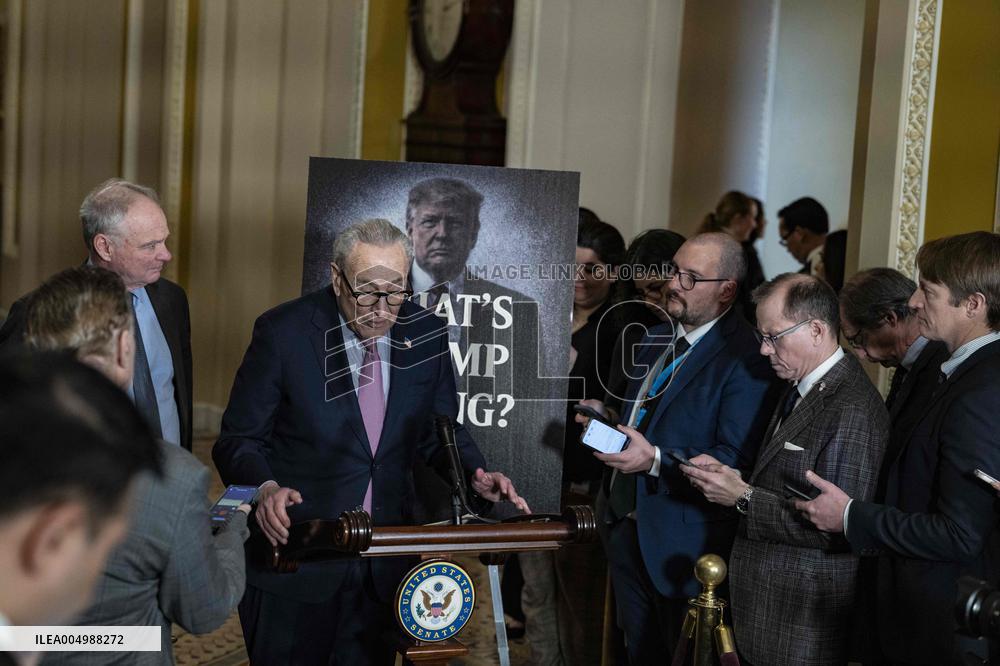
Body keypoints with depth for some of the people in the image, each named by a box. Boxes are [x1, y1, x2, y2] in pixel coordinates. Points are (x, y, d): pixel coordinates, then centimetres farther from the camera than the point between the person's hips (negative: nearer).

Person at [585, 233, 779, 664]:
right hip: (627, 525, 8)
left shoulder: (744, 359, -18)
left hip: (683, 542, -8)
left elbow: (736, 461, -22)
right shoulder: (656, 339, 10)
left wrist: (655, 459, -27)